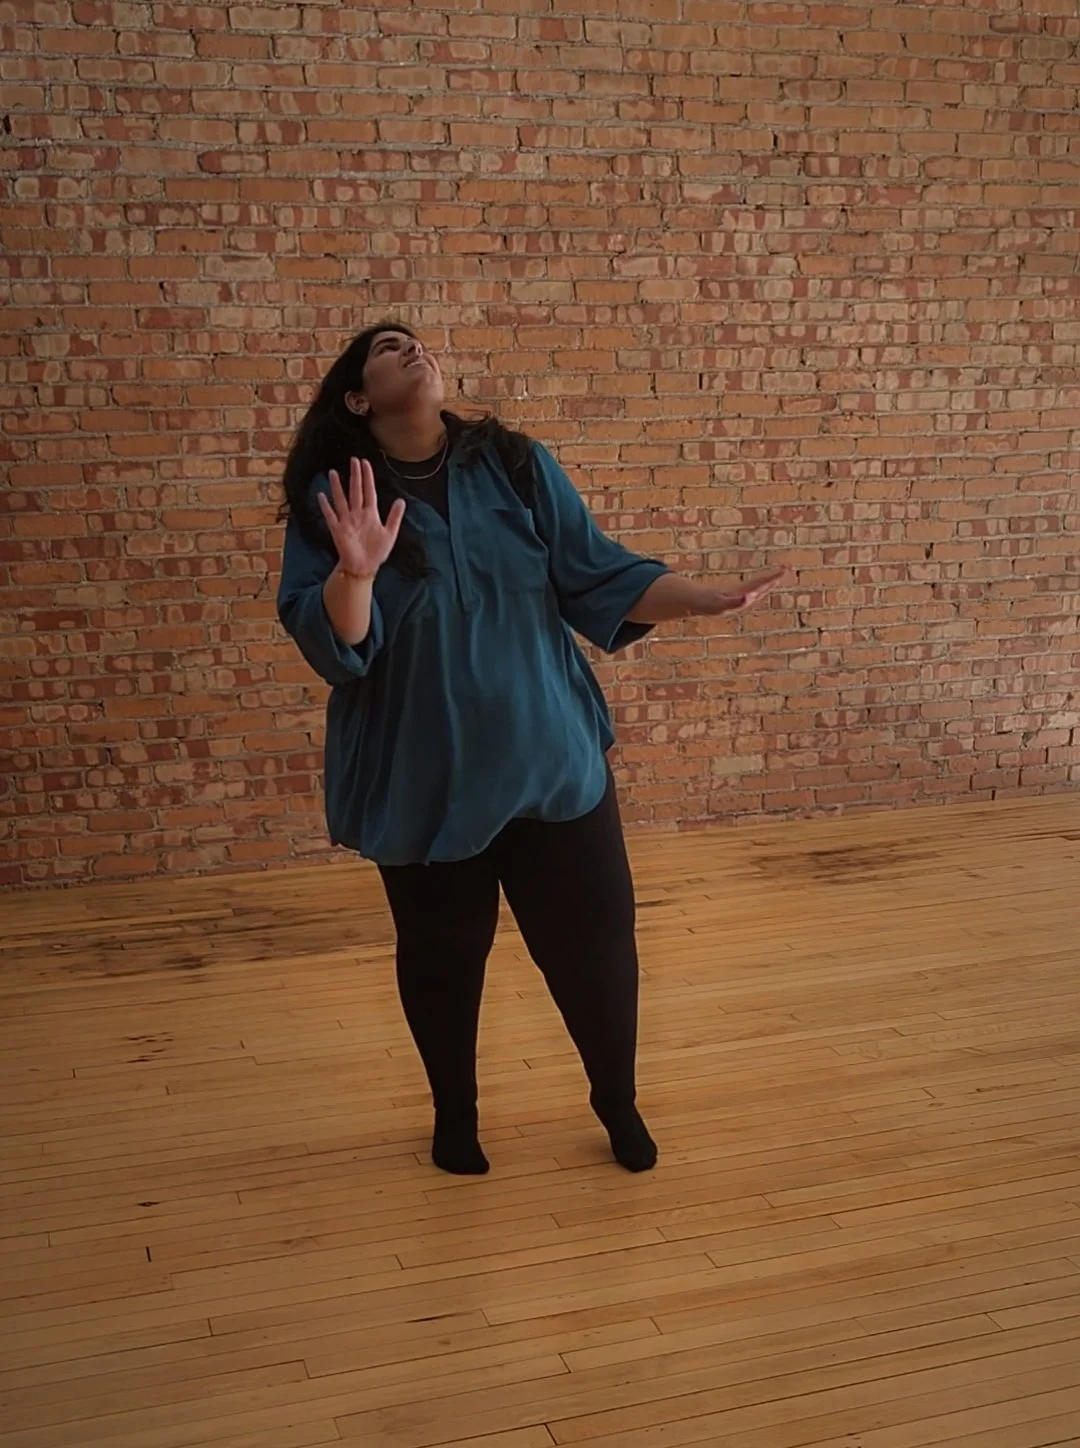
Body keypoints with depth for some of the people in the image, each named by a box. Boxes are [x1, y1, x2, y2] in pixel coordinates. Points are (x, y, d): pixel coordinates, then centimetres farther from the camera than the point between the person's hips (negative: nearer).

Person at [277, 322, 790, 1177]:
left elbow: (598, 574, -1)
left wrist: (712, 600, -10)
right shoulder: (333, 500, -7)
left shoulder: (517, 466, -1)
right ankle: (455, 1116, 39)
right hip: (425, 778, -2)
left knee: (595, 936, 10)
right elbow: (329, 643, -16)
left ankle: (618, 1102, 35)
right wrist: (356, 572, -36)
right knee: (442, 954, 14)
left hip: (551, 754, 2)